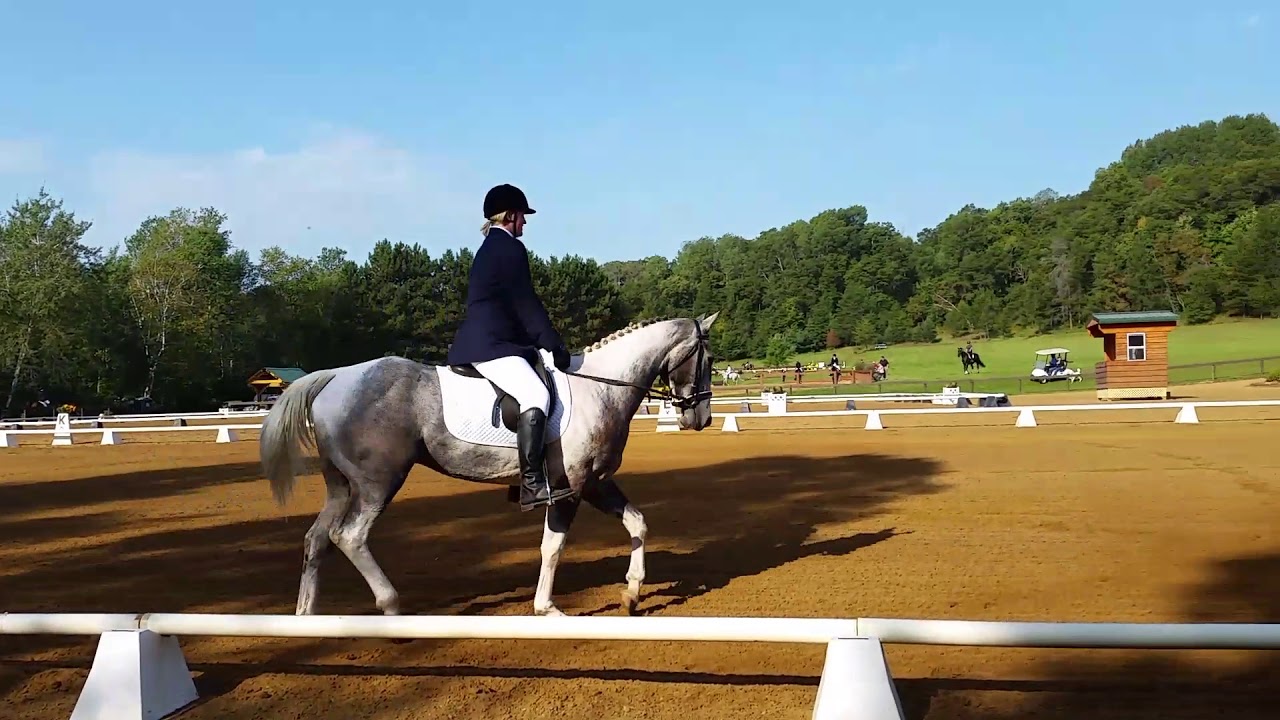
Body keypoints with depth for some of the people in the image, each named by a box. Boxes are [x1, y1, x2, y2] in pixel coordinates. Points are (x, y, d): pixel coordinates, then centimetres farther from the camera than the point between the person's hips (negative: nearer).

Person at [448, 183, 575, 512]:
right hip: (489, 344, -11)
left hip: (488, 340, 11)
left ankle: (533, 474, 19)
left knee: (534, 394, 19)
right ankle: (532, 484, -32)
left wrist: (545, 344, 21)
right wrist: (555, 345, -8)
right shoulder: (510, 248, -8)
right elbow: (527, 305, -12)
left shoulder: (491, 248, 22)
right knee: (536, 396, -27)